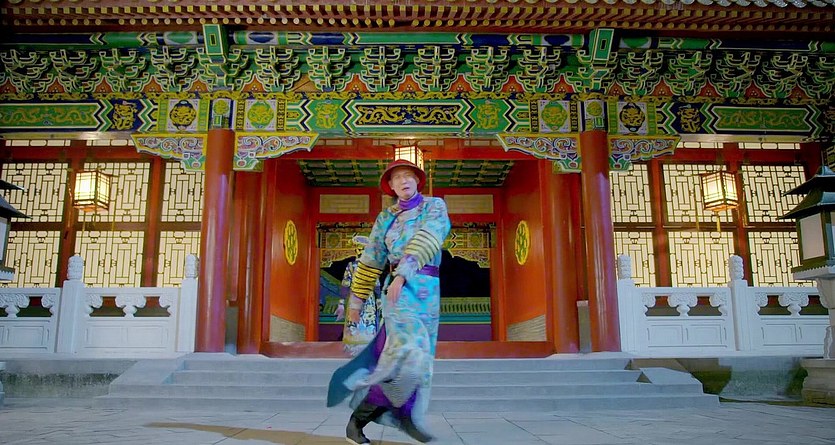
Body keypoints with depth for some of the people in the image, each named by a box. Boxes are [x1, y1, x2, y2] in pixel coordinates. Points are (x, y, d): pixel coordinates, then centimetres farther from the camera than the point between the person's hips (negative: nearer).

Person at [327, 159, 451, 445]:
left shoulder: (435, 207, 6)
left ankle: (405, 416, 20)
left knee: (419, 359, 6)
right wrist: (356, 299, 14)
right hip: (400, 289, -2)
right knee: (408, 353, -19)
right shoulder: (386, 217, 12)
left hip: (429, 290, 2)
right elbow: (371, 260, 14)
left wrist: (403, 272, -26)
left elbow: (425, 242, -12)